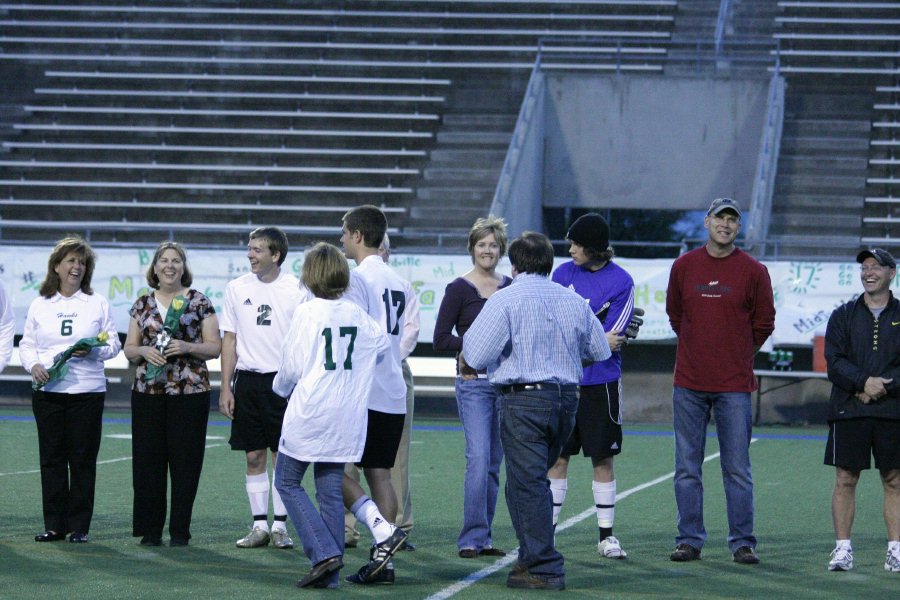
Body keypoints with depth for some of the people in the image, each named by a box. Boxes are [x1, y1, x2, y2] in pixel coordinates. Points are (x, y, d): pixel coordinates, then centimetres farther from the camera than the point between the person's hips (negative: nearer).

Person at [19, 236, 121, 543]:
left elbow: (113, 343, 6)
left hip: (87, 391, -1)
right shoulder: (40, 304, 11)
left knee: (83, 459, -2)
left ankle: (79, 526, 4)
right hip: (47, 389, 1)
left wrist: (94, 351, -13)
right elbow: (27, 344, 10)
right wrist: (33, 365, -9)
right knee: (51, 457, 2)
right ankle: (54, 524, 8)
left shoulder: (98, 304, 8)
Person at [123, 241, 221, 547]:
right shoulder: (142, 304, 13)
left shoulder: (199, 302, 4)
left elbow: (215, 347, 1)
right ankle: (150, 529, 6)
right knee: (148, 461, 0)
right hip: (147, 392, 3)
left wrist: (187, 347, -15)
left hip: (189, 392, -2)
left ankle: (180, 530, 3)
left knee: (185, 462, -3)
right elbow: (129, 349, 14)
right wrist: (144, 351, -7)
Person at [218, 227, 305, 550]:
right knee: (254, 456, 4)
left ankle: (280, 526, 5)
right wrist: (226, 388, 4)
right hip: (248, 380, 3)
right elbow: (229, 340, 9)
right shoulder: (237, 288, 6)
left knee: (282, 455, -1)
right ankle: (260, 525, 10)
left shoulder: (295, 290, -2)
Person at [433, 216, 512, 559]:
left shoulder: (511, 289, 11)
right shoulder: (459, 289, -2)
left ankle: (484, 538, 14)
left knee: (494, 463, 7)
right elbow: (441, 339, -5)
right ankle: (472, 539, -10)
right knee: (478, 459, -15)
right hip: (474, 382, -5)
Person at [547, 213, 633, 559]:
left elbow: (612, 337, -10)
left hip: (600, 383, -2)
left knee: (603, 458, 4)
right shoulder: (563, 273, 6)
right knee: (557, 456, 4)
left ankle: (606, 536, 12)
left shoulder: (621, 282, -5)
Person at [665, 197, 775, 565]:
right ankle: (689, 540, 11)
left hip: (734, 386, -2)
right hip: (689, 383, 2)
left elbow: (764, 324, 8)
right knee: (687, 468, 5)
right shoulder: (684, 266, 6)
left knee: (737, 469, 0)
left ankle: (742, 542, 5)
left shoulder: (753, 271, 0)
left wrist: (737, 356, 11)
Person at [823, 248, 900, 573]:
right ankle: (843, 548, 2)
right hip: (848, 411, 0)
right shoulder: (843, 316, 11)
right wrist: (864, 382, -15)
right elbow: (834, 361, -1)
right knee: (845, 479, -2)